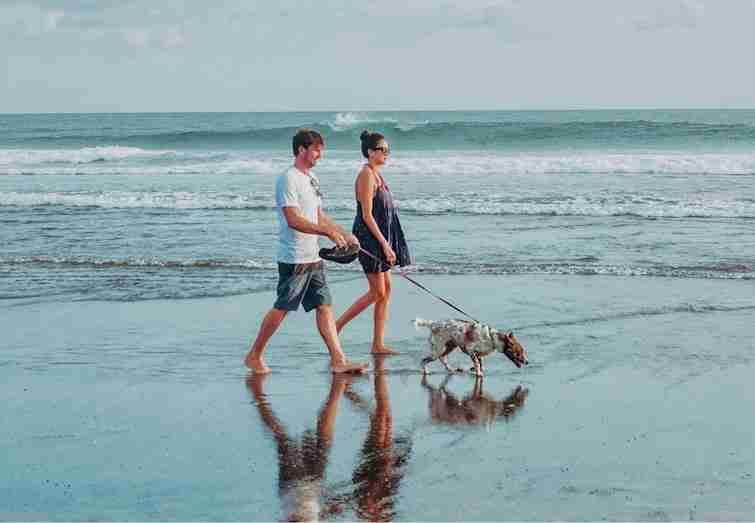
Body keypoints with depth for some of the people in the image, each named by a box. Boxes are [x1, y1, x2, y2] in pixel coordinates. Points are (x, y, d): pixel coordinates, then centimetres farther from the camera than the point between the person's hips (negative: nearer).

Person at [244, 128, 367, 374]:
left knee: (324, 306, 4)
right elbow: (293, 220, -22)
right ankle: (254, 356, 11)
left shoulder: (311, 179, 16)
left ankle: (338, 360, 3)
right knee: (281, 308, -2)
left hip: (313, 257, 9)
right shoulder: (288, 179, -13)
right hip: (294, 259, -9)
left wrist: (345, 235, 12)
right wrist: (329, 232, -24)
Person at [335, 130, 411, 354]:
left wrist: (387, 245, 19)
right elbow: (367, 215, -19)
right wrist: (385, 245, -21)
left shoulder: (376, 174, 14)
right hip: (369, 237, -10)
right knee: (378, 292, -7)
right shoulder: (366, 175, -15)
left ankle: (378, 344, 11)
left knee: (385, 290, 8)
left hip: (380, 238, 10)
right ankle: (335, 327, 1)